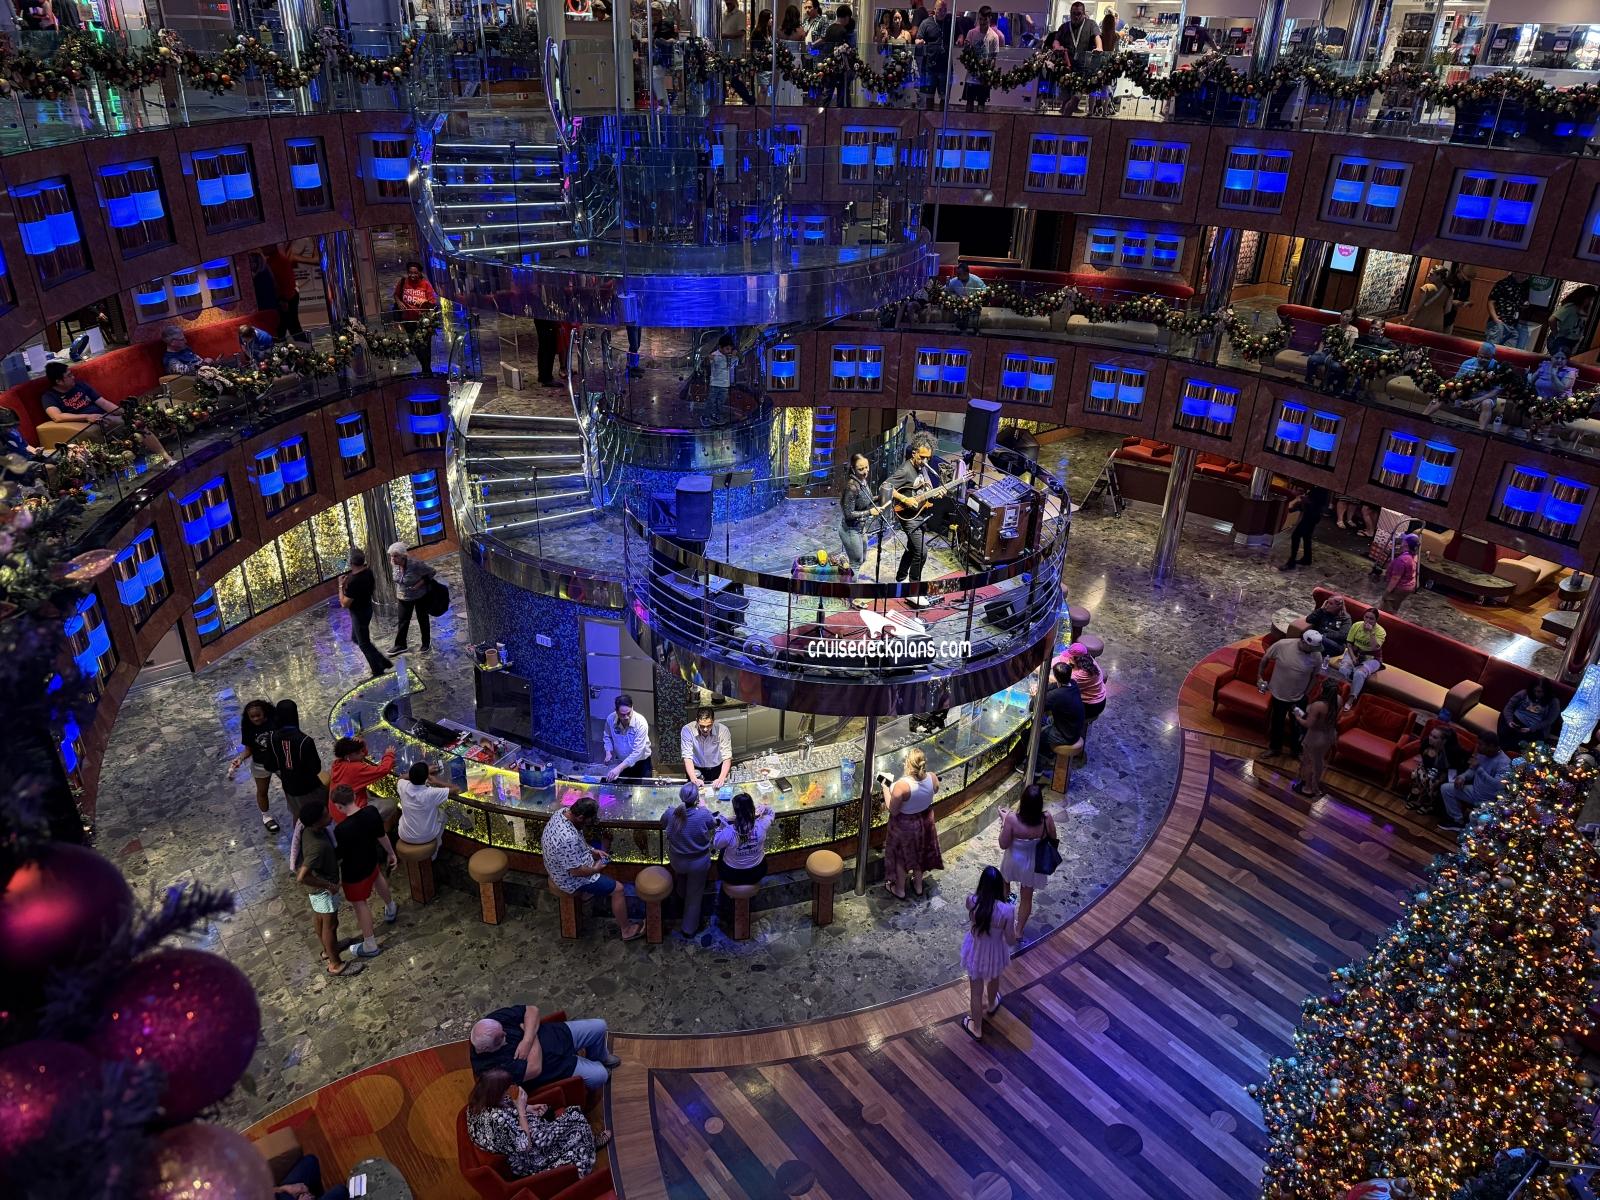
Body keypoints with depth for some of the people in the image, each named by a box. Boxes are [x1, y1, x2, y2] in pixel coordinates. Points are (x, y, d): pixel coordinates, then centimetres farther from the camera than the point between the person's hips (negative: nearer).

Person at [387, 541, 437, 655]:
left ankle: (426, 643, 31)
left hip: (420, 596, -4)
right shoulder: (393, 564, -12)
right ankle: (400, 645, 16)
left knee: (422, 619, 13)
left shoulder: (415, 564, -31)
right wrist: (396, 591, 7)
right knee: (403, 621, 6)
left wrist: (420, 583, -26)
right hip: (404, 597, 4)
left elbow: (431, 572, -19)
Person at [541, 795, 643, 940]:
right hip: (572, 879, -9)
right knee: (618, 889, -1)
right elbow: (576, 871, -30)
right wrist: (595, 869, -13)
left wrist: (593, 851, 3)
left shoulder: (563, 812, -13)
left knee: (602, 857, 29)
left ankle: (589, 891, 42)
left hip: (563, 865, 9)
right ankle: (626, 930, 14)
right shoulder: (568, 838, -40)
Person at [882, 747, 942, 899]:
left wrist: (885, 788, -16)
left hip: (905, 825, -5)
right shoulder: (932, 777, -22)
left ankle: (900, 890, 41)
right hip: (925, 821, 5)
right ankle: (918, 885, 50)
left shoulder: (902, 785, -38)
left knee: (901, 856, 21)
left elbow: (893, 810, -25)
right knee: (919, 851, 29)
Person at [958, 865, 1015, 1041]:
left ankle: (976, 1029, 44)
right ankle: (991, 1005, 65)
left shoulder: (971, 900, -27)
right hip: (995, 953, 0)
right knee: (994, 980, 35)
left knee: (976, 992, 23)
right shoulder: (1006, 910, -32)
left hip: (975, 952, 0)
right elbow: (1011, 940, -18)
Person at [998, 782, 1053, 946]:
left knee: (1005, 882, 35)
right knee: (1026, 897, 24)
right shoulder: (1047, 819, -28)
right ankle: (1019, 931, 38)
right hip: (1033, 863, 1)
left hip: (1014, 861, -1)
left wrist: (1004, 821, -13)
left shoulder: (1012, 819, -34)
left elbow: (1003, 845, -22)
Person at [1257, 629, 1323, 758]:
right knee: (1277, 723, 21)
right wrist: (1260, 676, 0)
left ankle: (1296, 750, 44)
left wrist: (1305, 694, 1)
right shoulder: (1282, 644, -25)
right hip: (1278, 694, 0)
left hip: (1298, 698, 0)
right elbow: (1265, 658, -7)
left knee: (1297, 725, 20)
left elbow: (1314, 676, -3)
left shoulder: (1317, 656, -20)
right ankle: (1275, 748, 44)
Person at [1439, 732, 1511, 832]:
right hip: (1475, 791, 8)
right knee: (1445, 788, 2)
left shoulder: (1504, 763, -26)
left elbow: (1497, 785, -40)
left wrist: (1479, 768, -40)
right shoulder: (1482, 754, -2)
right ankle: (1458, 821, 11)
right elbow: (1472, 770, 15)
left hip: (1489, 801, -8)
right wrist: (1463, 776, -7)